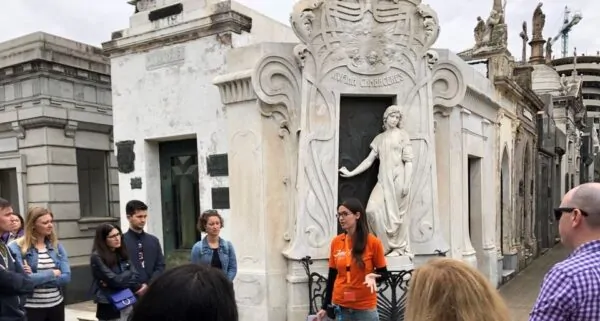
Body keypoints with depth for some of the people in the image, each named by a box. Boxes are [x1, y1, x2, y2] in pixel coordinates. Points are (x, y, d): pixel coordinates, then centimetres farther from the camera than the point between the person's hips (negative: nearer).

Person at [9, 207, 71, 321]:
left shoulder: (57, 246, 5)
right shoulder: (17, 247, -8)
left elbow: (66, 277, -3)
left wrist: (37, 278, -14)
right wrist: (52, 273, -10)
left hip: (57, 305, 4)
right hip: (31, 308, -4)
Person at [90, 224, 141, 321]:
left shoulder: (122, 253, 8)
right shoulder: (97, 257, -10)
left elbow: (135, 275, 1)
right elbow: (113, 280, -15)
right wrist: (137, 286, -6)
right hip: (110, 308, -5)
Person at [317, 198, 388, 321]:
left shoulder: (373, 242, -8)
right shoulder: (336, 242, 1)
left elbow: (384, 274, 0)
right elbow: (332, 276, 7)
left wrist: (373, 277, -23)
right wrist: (325, 306, 8)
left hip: (365, 307, -3)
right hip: (340, 306, 3)